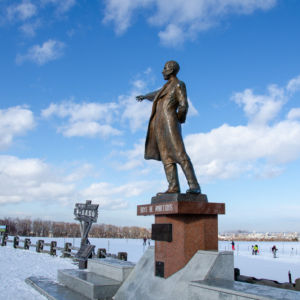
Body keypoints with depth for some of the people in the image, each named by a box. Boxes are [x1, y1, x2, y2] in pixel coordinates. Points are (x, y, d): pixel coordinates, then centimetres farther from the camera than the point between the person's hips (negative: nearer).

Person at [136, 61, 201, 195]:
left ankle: (194, 186, -21)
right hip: (159, 125, 9)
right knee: (166, 157, -2)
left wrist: (178, 118, 4)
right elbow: (158, 94, 45)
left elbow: (184, 105, -8)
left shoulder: (179, 85, 0)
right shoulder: (167, 86, 26)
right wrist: (145, 96, 59)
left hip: (170, 122, -9)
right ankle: (173, 187, -7)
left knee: (179, 154, -18)